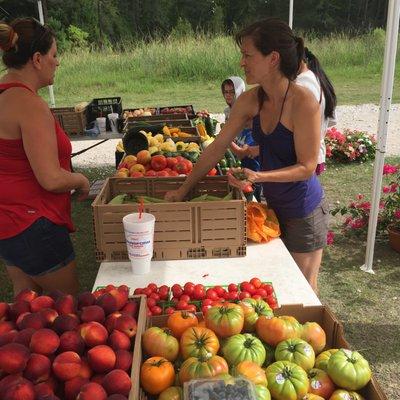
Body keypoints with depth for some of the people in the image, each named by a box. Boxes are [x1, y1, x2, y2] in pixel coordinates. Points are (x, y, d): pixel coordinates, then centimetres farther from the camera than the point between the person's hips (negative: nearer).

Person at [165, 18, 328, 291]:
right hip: (274, 206, 6)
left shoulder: (304, 102, -25)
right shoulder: (251, 100, -6)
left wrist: (258, 176, -34)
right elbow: (217, 147, -2)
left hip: (304, 212, -6)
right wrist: (183, 190, 0)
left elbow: (307, 167, -21)